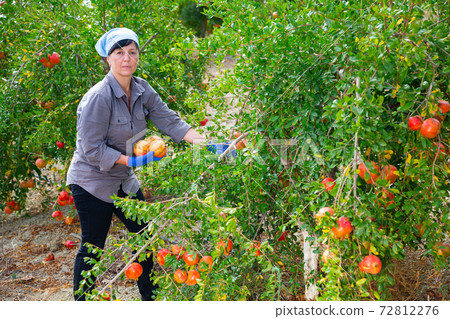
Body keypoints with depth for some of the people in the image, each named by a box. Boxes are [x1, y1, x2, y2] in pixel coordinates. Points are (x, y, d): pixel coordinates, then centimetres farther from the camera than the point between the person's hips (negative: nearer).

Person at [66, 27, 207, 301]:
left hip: (124, 181, 8)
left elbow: (168, 119, -6)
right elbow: (92, 150, -23)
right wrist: (133, 161, -25)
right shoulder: (98, 98, -24)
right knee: (92, 247, 1)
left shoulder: (142, 90, -2)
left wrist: (202, 141, -18)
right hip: (92, 183, -8)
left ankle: (150, 297, 31)